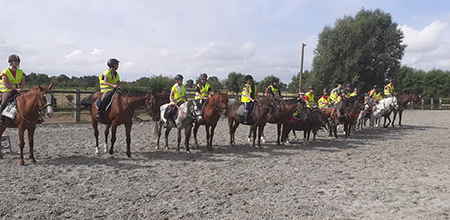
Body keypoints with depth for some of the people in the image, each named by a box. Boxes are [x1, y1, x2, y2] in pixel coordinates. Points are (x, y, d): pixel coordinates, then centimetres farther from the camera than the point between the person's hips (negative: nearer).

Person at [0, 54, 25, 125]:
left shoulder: (21, 72, 11)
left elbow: (23, 83, 7)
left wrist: (20, 89, -13)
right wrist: (16, 89, -21)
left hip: (18, 92, 4)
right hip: (7, 91, -4)